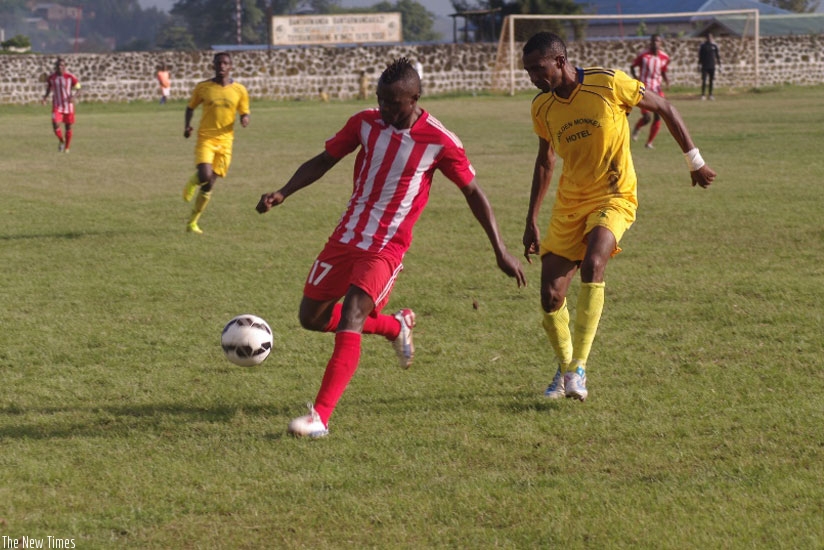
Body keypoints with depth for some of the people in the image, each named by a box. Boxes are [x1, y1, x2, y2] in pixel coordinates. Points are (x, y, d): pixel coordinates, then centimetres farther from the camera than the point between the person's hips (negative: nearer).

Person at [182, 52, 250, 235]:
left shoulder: (239, 90, 2)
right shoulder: (203, 87, 0)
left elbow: (244, 113, 11)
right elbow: (191, 107, 13)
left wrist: (244, 119, -14)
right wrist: (187, 125, -4)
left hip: (225, 141, 2)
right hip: (205, 138, -2)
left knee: (209, 184, 5)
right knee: (205, 176, -24)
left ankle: (193, 222, 19)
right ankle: (193, 182, 15)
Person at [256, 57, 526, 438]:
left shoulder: (439, 142, -12)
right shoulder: (365, 123, -1)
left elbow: (473, 194, -2)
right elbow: (323, 162, 8)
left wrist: (500, 251, -3)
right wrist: (283, 193, -8)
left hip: (387, 248, -6)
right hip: (345, 237, 6)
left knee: (350, 318, -23)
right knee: (312, 317, 11)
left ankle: (320, 417, -27)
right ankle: (396, 327, 33)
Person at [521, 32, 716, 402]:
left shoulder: (609, 84, -15)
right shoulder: (542, 107, 0)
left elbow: (664, 108, -2)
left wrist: (695, 161, 1)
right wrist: (532, 221, 16)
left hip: (613, 197, -5)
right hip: (569, 204, 5)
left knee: (592, 263, -32)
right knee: (550, 296, -4)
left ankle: (578, 368, -28)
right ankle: (565, 368, 22)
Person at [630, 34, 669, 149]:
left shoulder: (664, 58, 3)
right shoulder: (643, 55, -7)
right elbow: (632, 67, 5)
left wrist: (666, 80, -4)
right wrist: (635, 77, -13)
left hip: (657, 89, 4)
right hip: (644, 88, -4)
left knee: (658, 117, -6)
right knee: (646, 117, -13)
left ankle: (649, 142, 9)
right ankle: (637, 128, 23)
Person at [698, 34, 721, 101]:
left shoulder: (714, 45, 6)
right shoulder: (703, 45, 0)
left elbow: (717, 55, 10)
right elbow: (700, 55, 3)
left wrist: (719, 65, 7)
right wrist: (699, 64, -2)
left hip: (712, 66, 2)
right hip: (704, 66, -2)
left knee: (711, 80, 6)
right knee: (704, 80, -8)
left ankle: (710, 94, 14)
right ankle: (703, 95, -5)